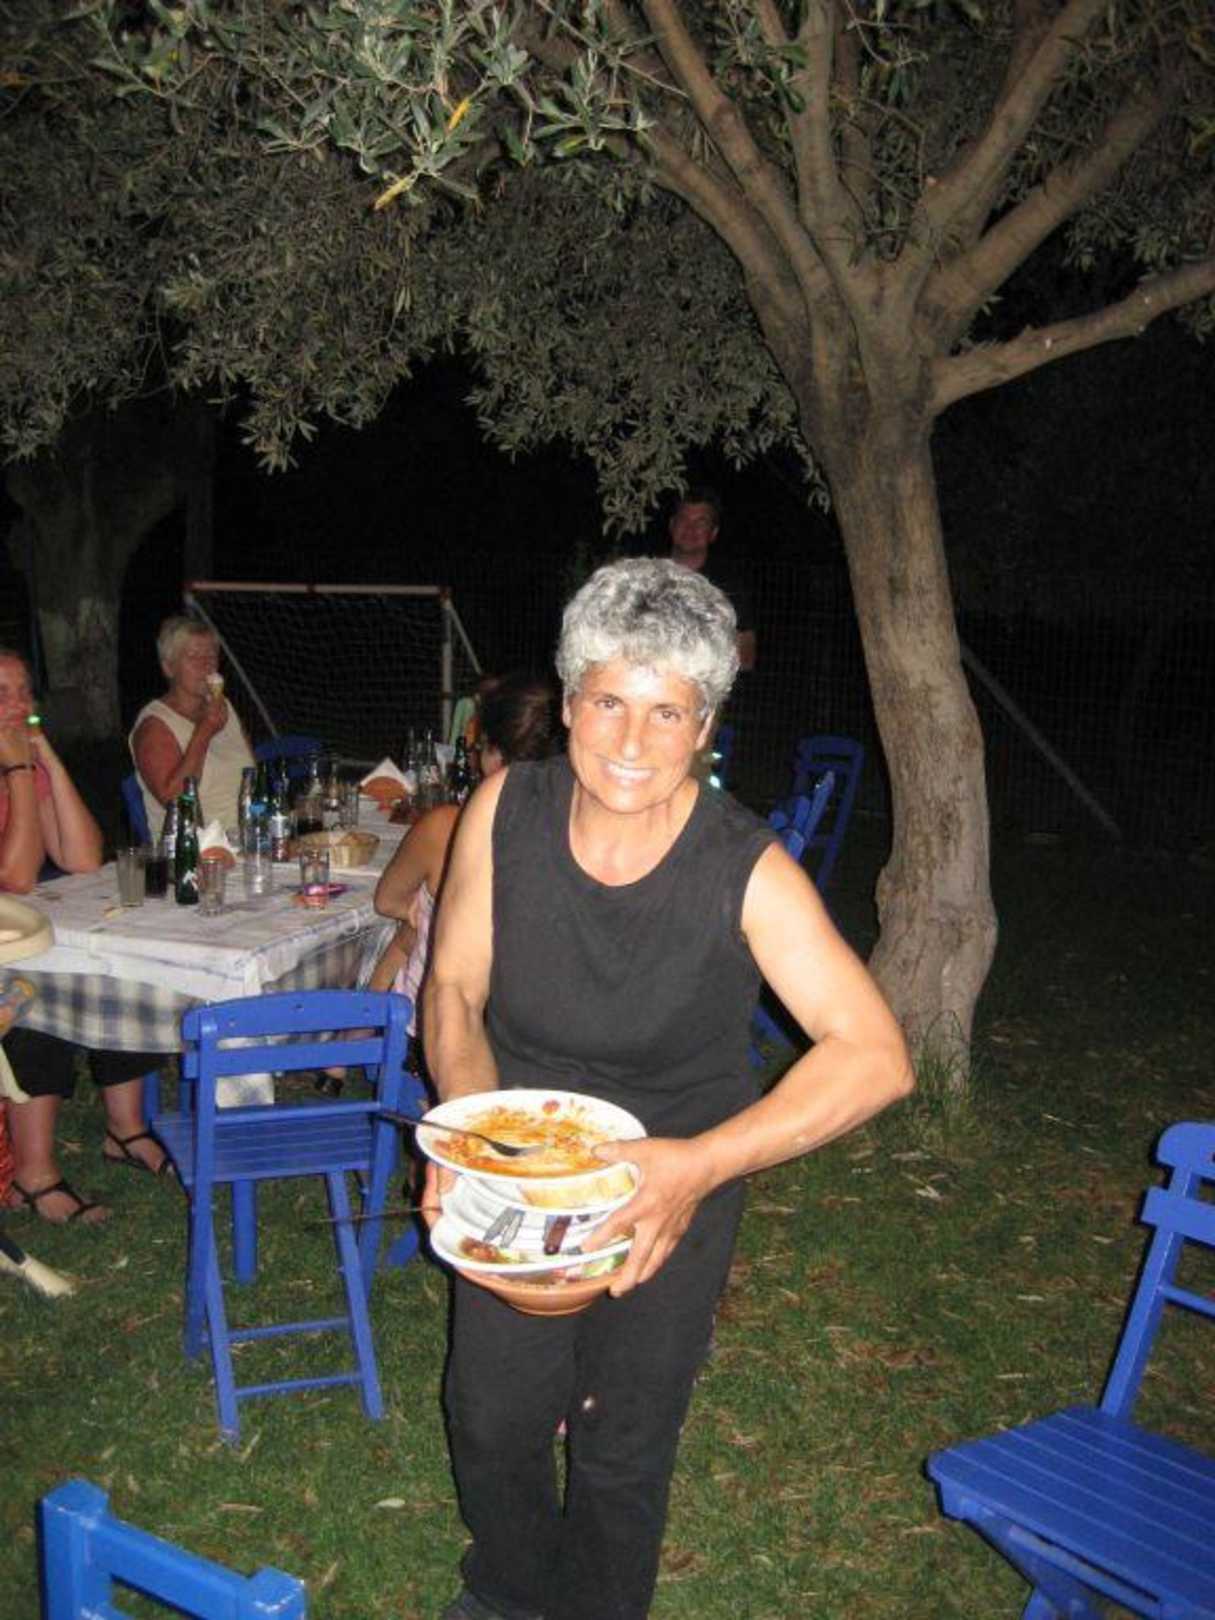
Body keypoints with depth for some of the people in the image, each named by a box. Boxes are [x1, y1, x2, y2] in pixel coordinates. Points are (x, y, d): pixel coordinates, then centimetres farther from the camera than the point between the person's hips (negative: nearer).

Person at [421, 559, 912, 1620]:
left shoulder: (748, 872, -27)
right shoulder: (505, 811, -18)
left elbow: (874, 1055, -30)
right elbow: (455, 988, -7)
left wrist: (703, 1162, -40)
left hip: (674, 1184, -2)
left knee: (623, 1448, 14)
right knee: (491, 1419, 15)